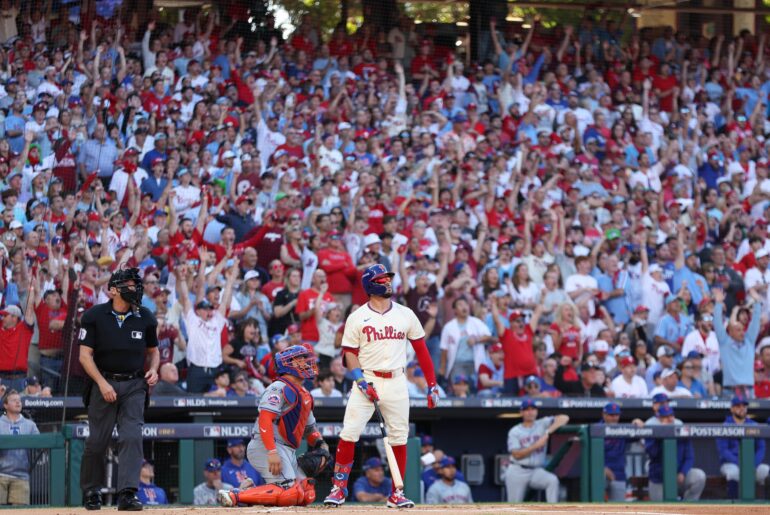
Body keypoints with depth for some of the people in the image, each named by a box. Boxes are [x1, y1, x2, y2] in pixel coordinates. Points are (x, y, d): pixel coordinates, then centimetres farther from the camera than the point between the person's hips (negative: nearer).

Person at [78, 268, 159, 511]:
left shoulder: (145, 318, 5)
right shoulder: (94, 316, -4)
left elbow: (153, 351, 18)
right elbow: (85, 355, -5)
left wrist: (153, 369, -3)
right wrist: (102, 383, -16)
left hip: (134, 385, 2)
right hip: (104, 382, -2)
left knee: (132, 437, -13)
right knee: (97, 441, 3)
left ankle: (127, 493, -17)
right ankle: (91, 491, 21)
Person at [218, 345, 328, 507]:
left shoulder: (304, 395, 22)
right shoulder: (279, 388, -7)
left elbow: (310, 428, 27)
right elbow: (265, 419, -19)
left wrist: (321, 446, 7)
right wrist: (272, 452, -29)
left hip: (288, 451, 10)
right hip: (265, 446, -10)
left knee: (307, 494, 1)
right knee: (290, 493, -23)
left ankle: (251, 493, 3)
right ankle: (235, 496, -21)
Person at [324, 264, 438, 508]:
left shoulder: (405, 314, 8)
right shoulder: (357, 317, 1)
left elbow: (421, 350, 10)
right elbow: (350, 352, 0)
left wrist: (432, 384, 6)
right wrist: (362, 382, -15)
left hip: (396, 382, 2)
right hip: (367, 380, -2)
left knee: (399, 437, 2)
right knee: (349, 433, -12)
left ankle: (397, 493, 11)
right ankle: (339, 488, -5)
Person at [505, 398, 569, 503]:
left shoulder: (542, 424, 4)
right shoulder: (514, 431, 3)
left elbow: (564, 418, -10)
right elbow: (517, 455, -10)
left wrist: (548, 432, -22)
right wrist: (536, 445, -19)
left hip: (536, 471, 1)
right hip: (517, 471, -1)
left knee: (553, 480, -29)